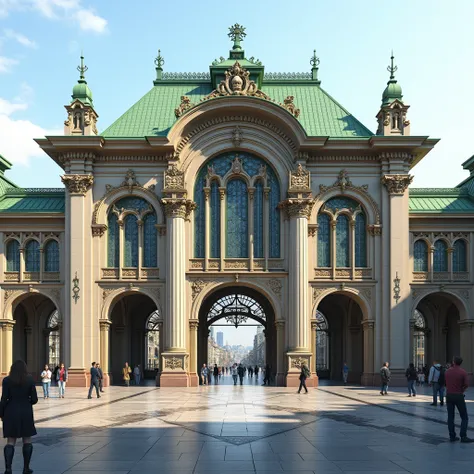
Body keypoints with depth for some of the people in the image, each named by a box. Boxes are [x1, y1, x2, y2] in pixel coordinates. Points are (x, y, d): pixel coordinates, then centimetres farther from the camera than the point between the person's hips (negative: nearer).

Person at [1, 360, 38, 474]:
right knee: (27, 440, 12)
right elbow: (34, 399, -3)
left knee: (10, 442, 5)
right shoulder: (30, 380, -3)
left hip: (11, 413, 0)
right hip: (26, 413, 0)